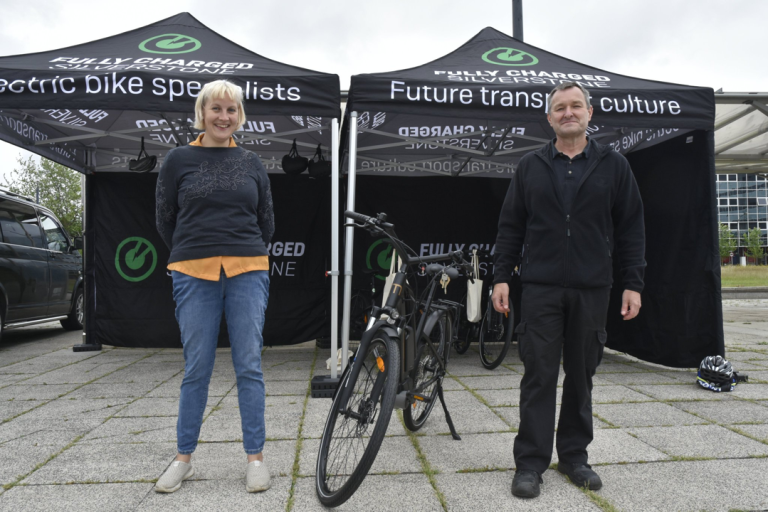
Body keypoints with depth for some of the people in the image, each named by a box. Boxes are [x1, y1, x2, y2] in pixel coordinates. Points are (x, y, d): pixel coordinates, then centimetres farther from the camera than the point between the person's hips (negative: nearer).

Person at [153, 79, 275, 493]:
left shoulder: (251, 163, 10)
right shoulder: (178, 159, 4)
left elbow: (266, 222, 16)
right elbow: (165, 219, 9)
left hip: (248, 273, 1)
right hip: (194, 274, -1)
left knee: (249, 366, 3)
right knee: (196, 369, 5)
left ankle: (255, 458, 14)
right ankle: (184, 458, 23)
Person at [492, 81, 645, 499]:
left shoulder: (613, 166, 8)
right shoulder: (530, 167, 8)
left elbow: (631, 229, 6)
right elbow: (510, 227, 7)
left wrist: (633, 284, 0)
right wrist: (501, 277, 0)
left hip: (591, 290, 1)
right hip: (540, 288, -1)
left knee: (581, 376, 10)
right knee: (539, 376, 1)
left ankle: (574, 456, 25)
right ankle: (530, 464, 10)